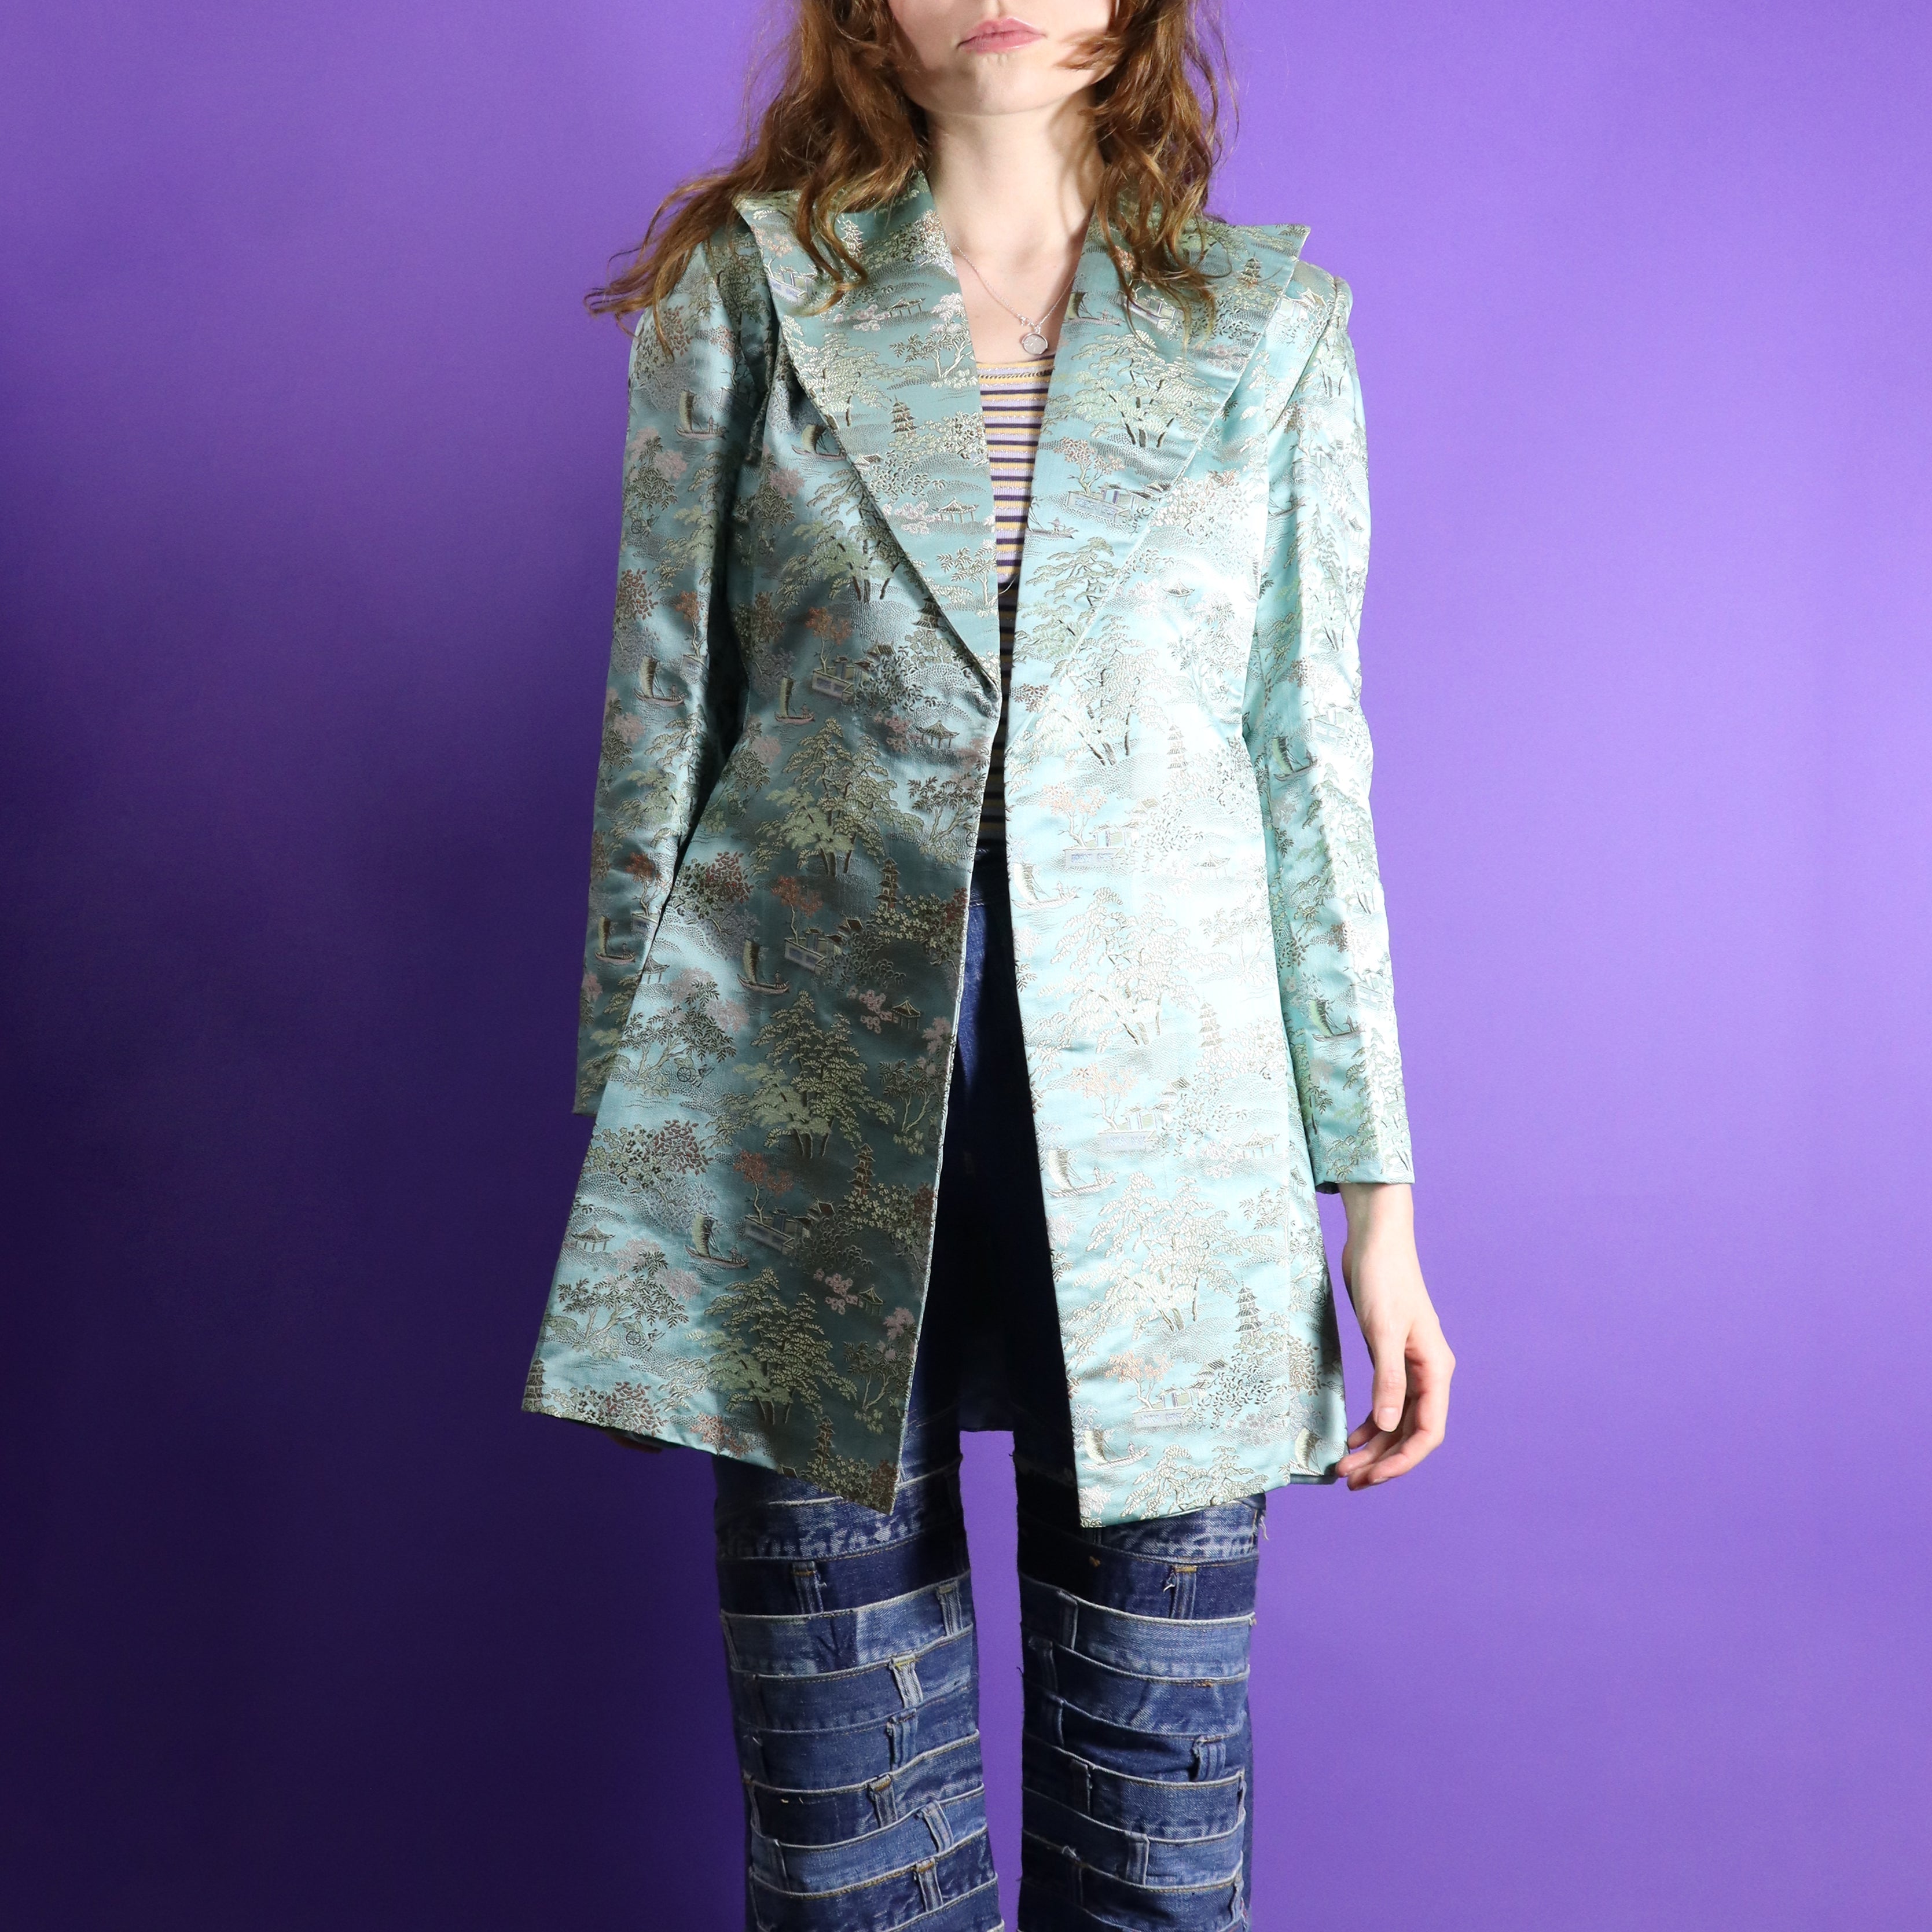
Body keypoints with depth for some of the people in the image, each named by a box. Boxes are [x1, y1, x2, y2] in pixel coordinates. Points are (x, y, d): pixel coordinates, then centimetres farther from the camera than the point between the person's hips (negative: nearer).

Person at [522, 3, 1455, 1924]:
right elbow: (656, 740, 5)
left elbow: (1313, 773, 6)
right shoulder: (743, 294, 5)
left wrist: (1376, 1194, 4)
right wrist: (629, 1153, 5)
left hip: (1161, 1134, 1)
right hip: (809, 1134, 0)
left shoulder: (1269, 325, 7)